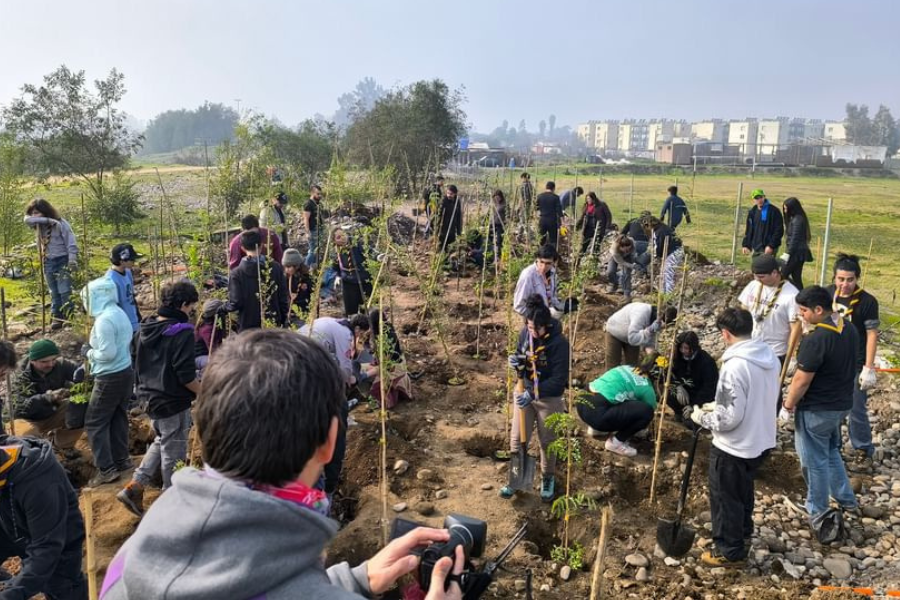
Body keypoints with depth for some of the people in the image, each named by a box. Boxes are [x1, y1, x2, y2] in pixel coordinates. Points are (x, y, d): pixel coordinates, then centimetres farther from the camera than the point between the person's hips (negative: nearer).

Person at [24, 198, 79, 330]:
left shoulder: (60, 223, -12)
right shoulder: (39, 224, 3)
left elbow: (71, 242, -14)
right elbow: (27, 219, -17)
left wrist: (72, 260, -22)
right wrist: (46, 220, -25)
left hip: (62, 261, -6)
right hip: (48, 262, 6)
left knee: (64, 291, -7)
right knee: (54, 292, 10)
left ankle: (69, 316, -2)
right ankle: (57, 317, 15)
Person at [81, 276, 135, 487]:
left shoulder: (103, 320, -22)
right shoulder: (120, 313, 8)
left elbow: (108, 353, -23)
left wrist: (89, 352, -7)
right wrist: (94, 348, 12)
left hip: (110, 377, -9)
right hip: (125, 372, 9)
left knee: (94, 422, 1)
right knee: (118, 417, 19)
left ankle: (106, 469, 2)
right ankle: (121, 459, 28)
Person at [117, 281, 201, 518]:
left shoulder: (147, 329, 6)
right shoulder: (182, 332, -20)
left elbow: (138, 366, 15)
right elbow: (186, 375, -22)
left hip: (151, 397, 8)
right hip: (173, 402, -8)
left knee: (162, 441, 26)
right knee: (173, 453, 8)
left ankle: (134, 487, 19)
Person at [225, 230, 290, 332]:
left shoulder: (236, 274, -14)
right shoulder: (276, 268, -5)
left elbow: (235, 303, -15)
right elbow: (283, 298, -1)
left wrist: (224, 308, 7)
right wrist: (283, 320, 11)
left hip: (248, 328, -3)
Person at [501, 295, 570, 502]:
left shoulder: (559, 343, -24)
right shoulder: (525, 334, -9)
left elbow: (559, 379, -23)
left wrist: (533, 393, -28)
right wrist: (517, 362, -16)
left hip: (549, 398, -4)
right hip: (523, 392, 4)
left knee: (547, 442, 14)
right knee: (517, 438, 10)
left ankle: (548, 478, 38)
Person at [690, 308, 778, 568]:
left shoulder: (735, 366, -29)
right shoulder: (770, 356, -1)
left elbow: (730, 417, -27)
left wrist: (703, 417, -9)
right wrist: (718, 406, 14)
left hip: (734, 447, -9)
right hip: (761, 440, 9)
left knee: (725, 498, 11)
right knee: (743, 491, 28)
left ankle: (729, 551, 26)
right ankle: (743, 535, 47)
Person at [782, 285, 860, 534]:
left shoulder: (815, 339, -28)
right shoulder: (850, 329, 1)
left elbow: (802, 380, -22)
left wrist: (790, 402, -6)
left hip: (816, 410, -9)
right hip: (842, 403, 9)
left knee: (815, 461, 7)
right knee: (831, 452, 27)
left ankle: (818, 512, 21)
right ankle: (847, 500, 38)